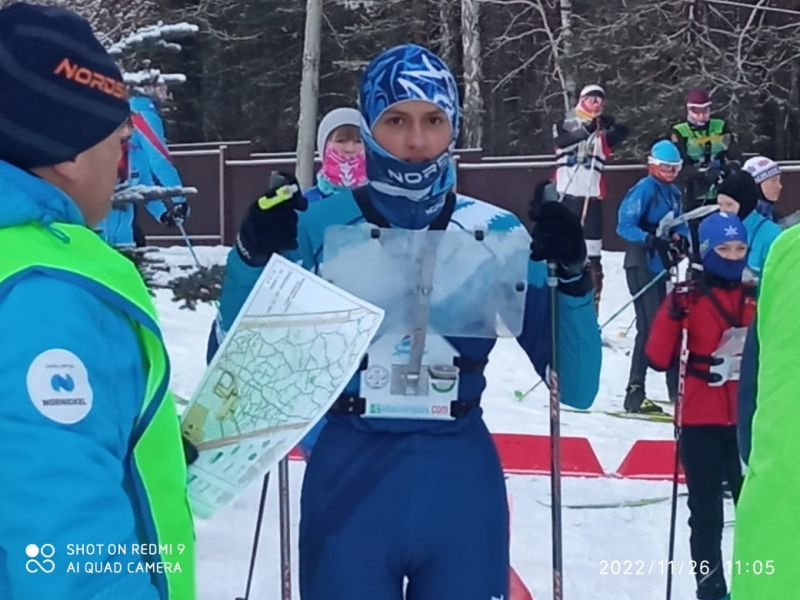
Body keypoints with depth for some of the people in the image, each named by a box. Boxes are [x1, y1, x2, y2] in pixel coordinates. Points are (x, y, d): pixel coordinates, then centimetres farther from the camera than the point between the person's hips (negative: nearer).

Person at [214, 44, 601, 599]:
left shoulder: (497, 232, 1)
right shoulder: (319, 226, -3)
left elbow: (576, 388, -1)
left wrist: (574, 279, -16)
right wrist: (252, 257, -17)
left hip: (462, 484, 1)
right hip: (347, 480, -1)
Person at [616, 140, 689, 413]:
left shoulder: (674, 193, 13)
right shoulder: (644, 189, -11)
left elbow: (680, 224, 19)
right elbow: (624, 226, -18)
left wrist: (681, 239, -5)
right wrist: (651, 240, -33)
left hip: (661, 265, 9)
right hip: (641, 265, -8)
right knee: (650, 325, -13)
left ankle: (676, 388, 26)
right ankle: (635, 392, -11)